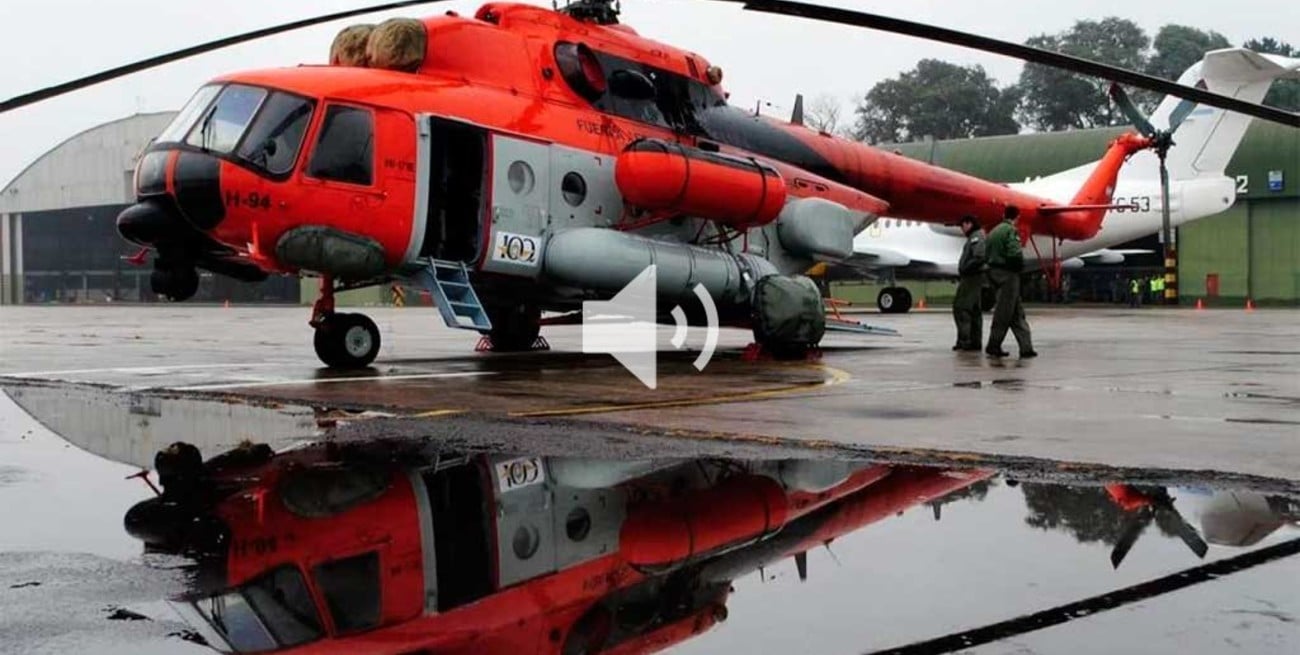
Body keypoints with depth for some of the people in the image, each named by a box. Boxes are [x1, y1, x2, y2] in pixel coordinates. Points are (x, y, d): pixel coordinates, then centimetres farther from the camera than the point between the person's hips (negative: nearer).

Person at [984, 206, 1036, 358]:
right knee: (1004, 312, 0)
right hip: (1008, 273, -8)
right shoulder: (1011, 230, -12)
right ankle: (993, 347, 5)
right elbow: (1015, 253, -22)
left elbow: (986, 254, 12)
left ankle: (1026, 347, 8)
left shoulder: (993, 231, 14)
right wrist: (1020, 265, -4)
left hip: (994, 271, 8)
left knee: (1017, 312, 10)